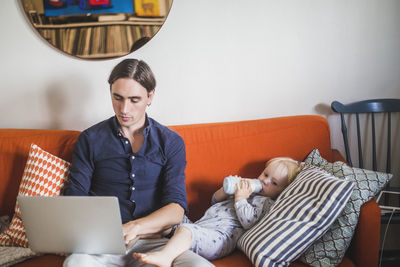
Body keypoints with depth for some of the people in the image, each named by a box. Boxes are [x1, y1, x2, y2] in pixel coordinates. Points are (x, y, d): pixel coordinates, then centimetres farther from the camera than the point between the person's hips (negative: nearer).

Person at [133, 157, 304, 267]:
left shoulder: (267, 203, 3)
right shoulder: (248, 189, 29)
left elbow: (248, 223, -14)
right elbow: (216, 200, 32)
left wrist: (240, 198, -8)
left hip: (221, 235, -10)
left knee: (186, 230, -34)